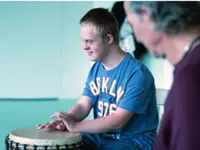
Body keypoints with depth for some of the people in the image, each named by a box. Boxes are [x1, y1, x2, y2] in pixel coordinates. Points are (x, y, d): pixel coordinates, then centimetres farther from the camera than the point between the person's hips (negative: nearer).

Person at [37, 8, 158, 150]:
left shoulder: (137, 74, -21)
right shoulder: (96, 69, 5)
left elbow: (119, 120, -25)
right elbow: (84, 105, 0)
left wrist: (76, 126, -29)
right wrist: (65, 120, -21)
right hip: (101, 135, 7)